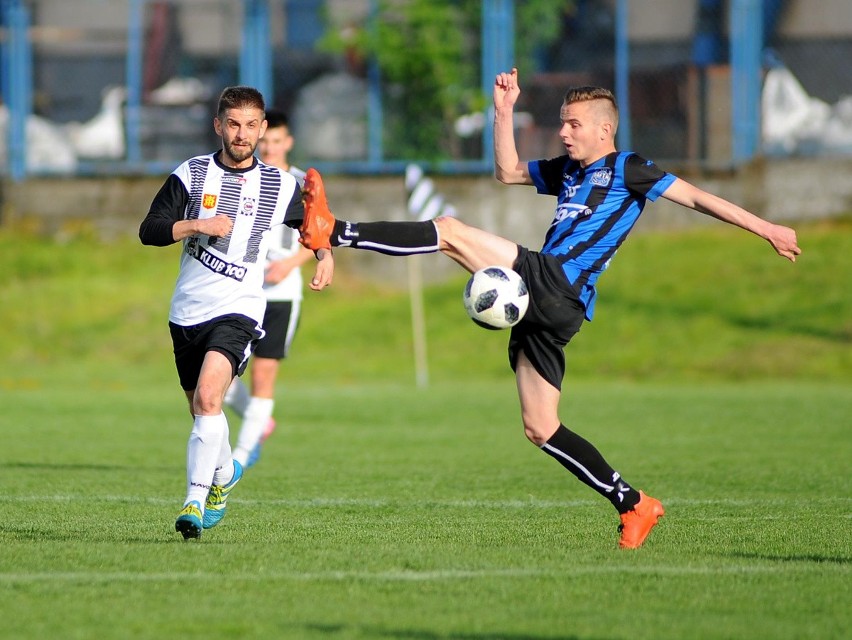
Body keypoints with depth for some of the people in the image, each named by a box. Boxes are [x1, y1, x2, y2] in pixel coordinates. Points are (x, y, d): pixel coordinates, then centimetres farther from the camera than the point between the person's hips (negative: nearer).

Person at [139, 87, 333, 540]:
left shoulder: (280, 186, 5)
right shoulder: (192, 174, 2)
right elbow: (149, 231, -4)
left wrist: (325, 255, 4)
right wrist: (196, 225, -18)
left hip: (237, 311, -3)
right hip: (187, 312, 3)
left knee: (208, 396, -26)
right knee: (201, 411, 14)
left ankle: (195, 501, -25)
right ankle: (225, 474, 44)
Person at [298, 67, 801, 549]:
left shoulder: (627, 169, 5)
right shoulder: (568, 171, 27)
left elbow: (697, 197, 4)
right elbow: (509, 172, 31)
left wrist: (765, 228, 2)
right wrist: (504, 112, 20)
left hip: (553, 284, -9)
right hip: (541, 307, 9)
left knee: (450, 231, -14)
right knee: (541, 430, 6)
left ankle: (332, 232, -20)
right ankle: (633, 506, 6)